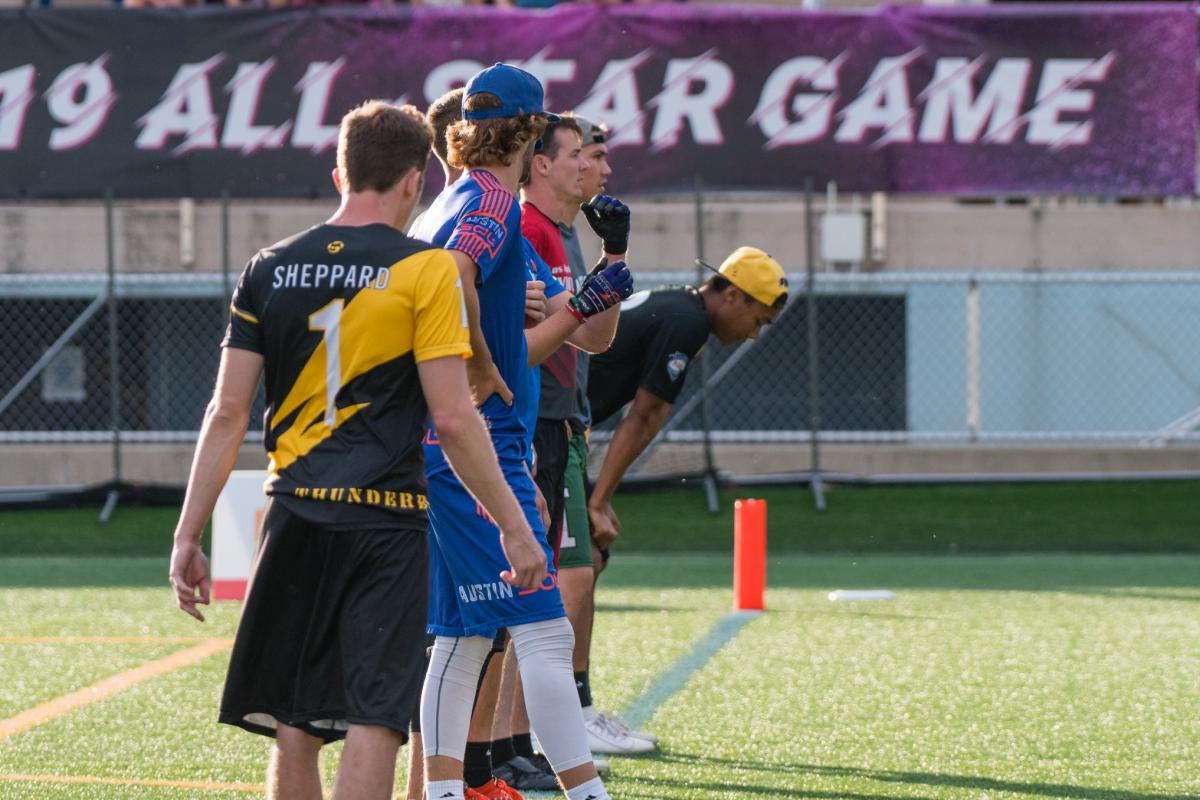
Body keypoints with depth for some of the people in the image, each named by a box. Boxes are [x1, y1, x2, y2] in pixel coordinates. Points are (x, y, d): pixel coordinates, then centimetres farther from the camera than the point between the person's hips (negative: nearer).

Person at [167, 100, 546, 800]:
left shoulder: (270, 270, 8)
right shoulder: (426, 270, -4)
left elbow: (228, 412, 6)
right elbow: (452, 417, -8)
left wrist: (190, 535, 9)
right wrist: (514, 525, -2)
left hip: (296, 519, 4)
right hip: (387, 524, -4)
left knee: (295, 728, 10)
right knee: (373, 721, -5)